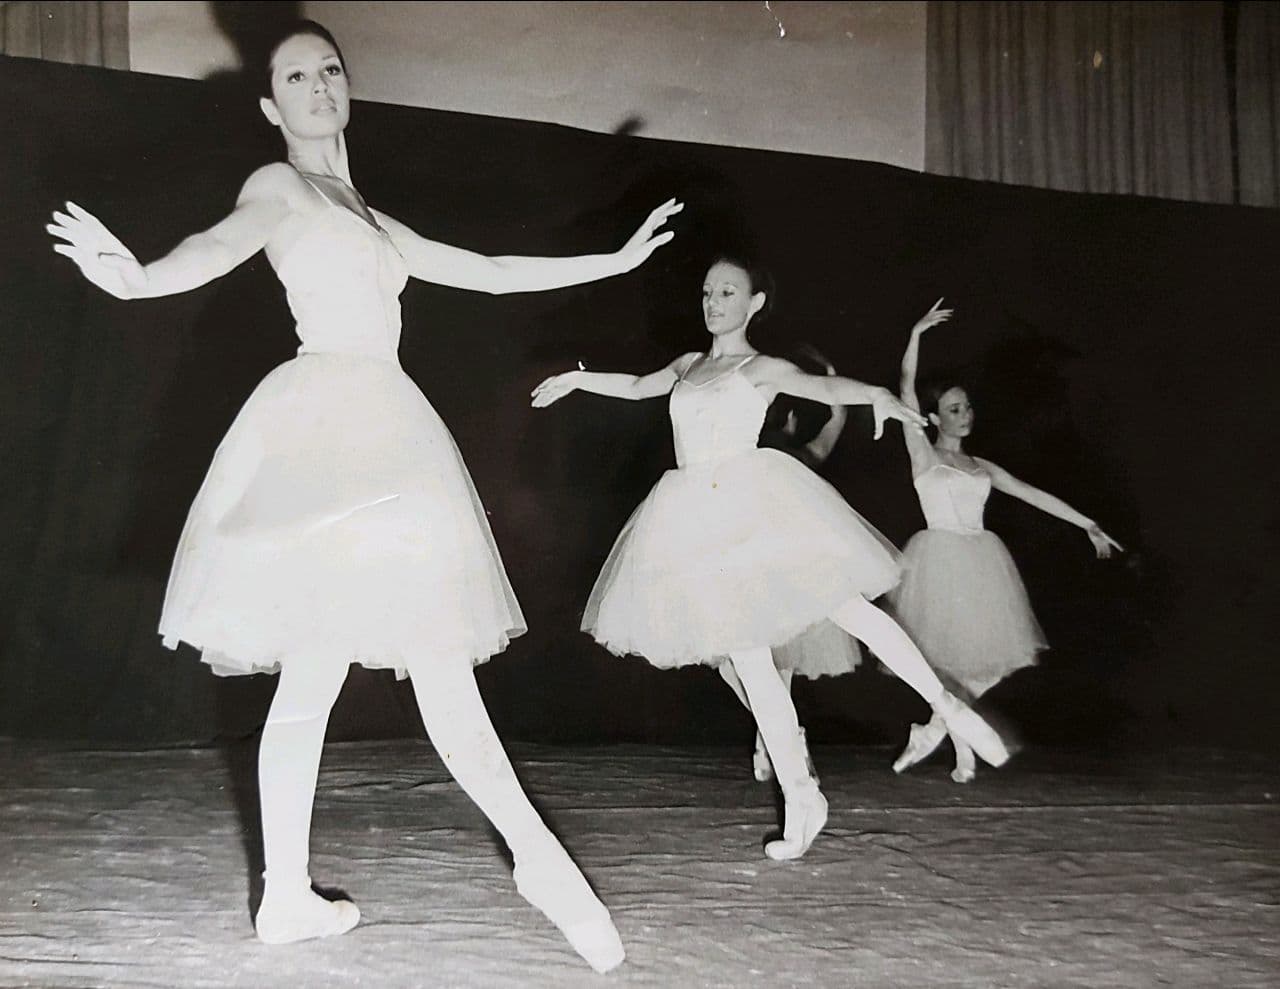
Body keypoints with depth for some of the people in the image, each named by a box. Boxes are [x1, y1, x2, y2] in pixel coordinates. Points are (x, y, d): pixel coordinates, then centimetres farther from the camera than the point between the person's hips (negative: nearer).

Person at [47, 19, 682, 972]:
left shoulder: (371, 221, 28)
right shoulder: (279, 185, 6)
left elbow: (488, 272, 30)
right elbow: (225, 242, -16)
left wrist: (615, 260, 32)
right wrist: (138, 276, -39)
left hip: (378, 432, 8)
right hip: (328, 422, -8)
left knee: (312, 673, 6)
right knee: (439, 664, -17)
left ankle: (289, 896, 11)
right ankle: (538, 855, -17)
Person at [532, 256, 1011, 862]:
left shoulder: (761, 367, 3)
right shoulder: (689, 365, 20)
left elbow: (823, 386, -16)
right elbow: (637, 387, 36)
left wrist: (876, 393, -35)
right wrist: (578, 379, 31)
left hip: (755, 505, -4)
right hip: (700, 524, 5)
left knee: (847, 608, -11)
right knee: (749, 659, 0)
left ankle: (945, 704, 8)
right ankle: (800, 798, 3)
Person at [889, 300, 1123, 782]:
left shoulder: (982, 468, 17)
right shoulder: (923, 454, 2)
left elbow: (1034, 495, 15)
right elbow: (905, 391, -7)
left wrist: (1087, 524, 11)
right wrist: (916, 334, -13)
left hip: (983, 561, 5)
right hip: (940, 558, -5)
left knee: (983, 655, 1)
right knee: (949, 652, -6)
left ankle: (933, 730, 17)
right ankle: (962, 743, 13)